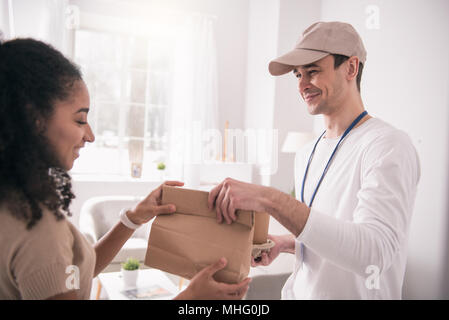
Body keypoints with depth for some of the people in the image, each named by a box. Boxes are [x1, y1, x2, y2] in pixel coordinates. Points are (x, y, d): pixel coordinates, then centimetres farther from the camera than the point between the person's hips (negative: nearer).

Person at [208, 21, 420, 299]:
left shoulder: (388, 145, -18)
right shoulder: (306, 154, 5)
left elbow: (374, 252, -31)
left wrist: (269, 199, -36)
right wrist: (283, 243, -4)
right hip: (298, 291, 7)